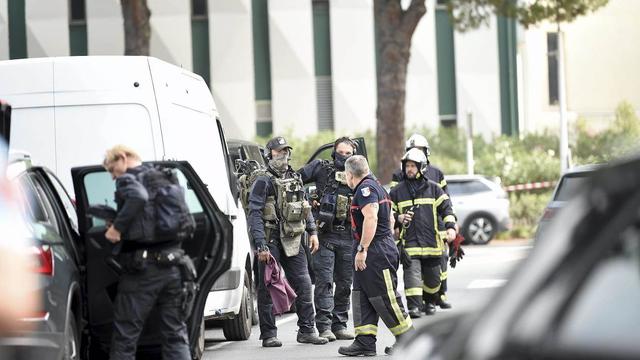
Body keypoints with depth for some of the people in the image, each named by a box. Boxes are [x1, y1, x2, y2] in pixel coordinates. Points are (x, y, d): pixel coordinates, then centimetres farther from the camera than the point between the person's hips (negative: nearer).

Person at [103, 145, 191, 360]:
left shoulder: (127, 179, -4)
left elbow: (138, 197, -27)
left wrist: (117, 227, -19)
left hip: (143, 267, -6)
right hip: (174, 265, 6)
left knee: (125, 336, 0)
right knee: (176, 335, 8)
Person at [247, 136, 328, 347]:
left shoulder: (295, 179, 14)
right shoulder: (263, 181, -8)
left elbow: (305, 207, 23)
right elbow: (255, 214, -13)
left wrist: (312, 231, 12)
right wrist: (261, 245, -20)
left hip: (292, 240, 6)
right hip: (271, 240, -6)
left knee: (303, 284, 4)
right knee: (268, 288, 0)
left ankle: (306, 331, 12)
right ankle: (269, 335, 5)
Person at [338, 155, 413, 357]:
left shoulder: (365, 188, -13)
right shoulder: (376, 187, 20)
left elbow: (371, 218, -26)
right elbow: (389, 220, 25)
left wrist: (362, 249, -25)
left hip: (376, 253, -11)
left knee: (385, 298, -5)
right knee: (362, 297, 8)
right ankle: (365, 342, 6)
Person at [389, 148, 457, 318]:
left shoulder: (433, 188, 6)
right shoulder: (397, 191, 6)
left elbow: (446, 208, 5)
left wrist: (451, 227, -8)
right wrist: (398, 218, -8)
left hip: (431, 241, 1)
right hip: (409, 242, -1)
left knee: (432, 277, 12)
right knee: (412, 273, -16)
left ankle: (430, 302, 34)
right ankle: (414, 306, -20)